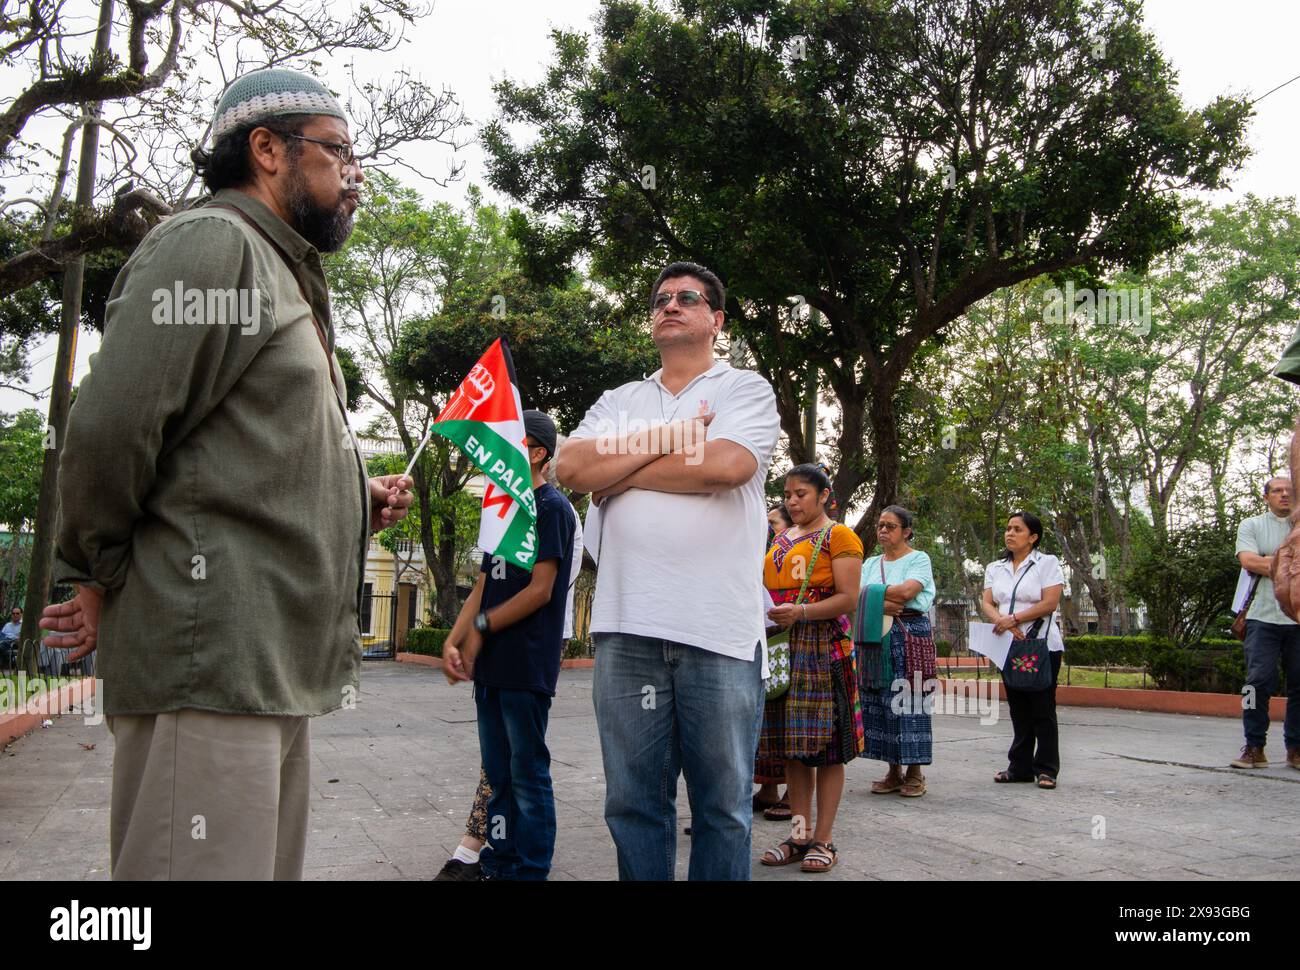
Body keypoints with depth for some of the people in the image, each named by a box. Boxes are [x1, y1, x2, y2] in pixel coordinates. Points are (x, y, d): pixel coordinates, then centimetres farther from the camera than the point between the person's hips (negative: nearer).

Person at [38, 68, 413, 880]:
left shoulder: (285, 278, 26)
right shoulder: (212, 244, -6)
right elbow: (108, 431, -15)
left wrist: (357, 501, 10)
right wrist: (99, 578, -3)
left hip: (275, 663, 10)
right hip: (211, 661, -10)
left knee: (270, 867, 14)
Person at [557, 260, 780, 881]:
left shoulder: (745, 389, 6)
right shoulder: (618, 402, 18)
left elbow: (725, 464, -14)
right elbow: (571, 467, 0)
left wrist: (617, 475, -3)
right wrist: (672, 436, -6)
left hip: (718, 630, -3)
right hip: (627, 624, 3)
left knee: (722, 805, 6)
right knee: (633, 803, 10)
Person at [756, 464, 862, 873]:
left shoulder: (838, 536, -2)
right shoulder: (781, 541, 19)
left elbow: (848, 598, -11)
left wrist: (800, 612, -22)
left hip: (823, 648, -7)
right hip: (782, 649, 7)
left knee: (825, 746, -2)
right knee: (792, 746, 7)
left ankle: (823, 840, 4)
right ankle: (799, 835, 14)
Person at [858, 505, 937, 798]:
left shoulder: (918, 559, 2)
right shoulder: (871, 563, 18)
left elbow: (907, 591, -15)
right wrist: (884, 603, -14)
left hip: (911, 634, -5)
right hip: (877, 637, 5)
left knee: (909, 701, -7)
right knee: (880, 702, 3)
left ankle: (915, 773, 2)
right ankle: (894, 772, 11)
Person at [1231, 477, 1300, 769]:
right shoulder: (1251, 525, 10)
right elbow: (1248, 561, -7)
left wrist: (1268, 563, -8)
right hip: (1264, 617, -2)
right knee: (1259, 680, -6)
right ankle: (1254, 748, 0)